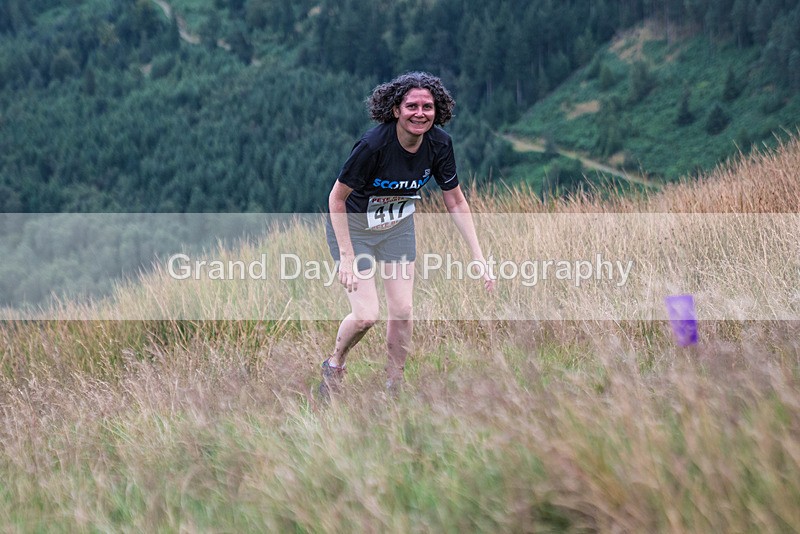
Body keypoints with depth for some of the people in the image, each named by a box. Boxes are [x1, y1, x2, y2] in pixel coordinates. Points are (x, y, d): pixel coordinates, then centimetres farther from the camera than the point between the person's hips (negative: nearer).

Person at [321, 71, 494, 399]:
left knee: (402, 310, -1)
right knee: (366, 316, -11)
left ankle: (394, 385, 18)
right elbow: (336, 198, -23)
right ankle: (334, 366, 19)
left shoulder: (439, 144, -18)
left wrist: (478, 256, -10)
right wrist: (347, 257, -26)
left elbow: (455, 202, -5)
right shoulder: (373, 145, -33)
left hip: (398, 226, 5)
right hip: (352, 226, -4)